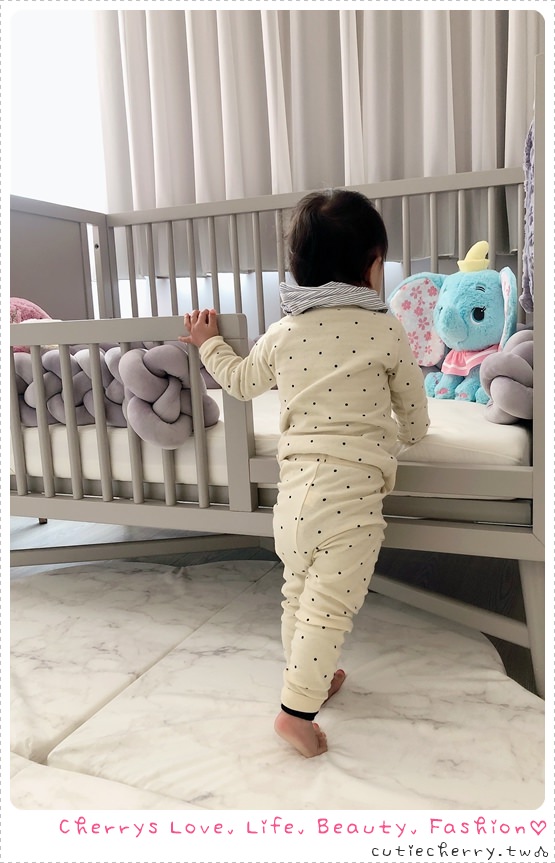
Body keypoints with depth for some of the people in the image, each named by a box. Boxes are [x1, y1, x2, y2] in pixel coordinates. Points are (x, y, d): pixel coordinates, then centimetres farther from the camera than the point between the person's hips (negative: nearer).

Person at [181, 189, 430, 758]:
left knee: (298, 592, 22)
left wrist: (208, 343, 41)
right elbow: (415, 420, 4)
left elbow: (242, 381, 24)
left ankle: (309, 674, 41)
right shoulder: (386, 332, -4)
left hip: (294, 486, 6)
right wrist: (398, 434, 28)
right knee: (329, 606, 2)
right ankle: (297, 709, 6)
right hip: (352, 492, -5)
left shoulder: (281, 334, 6)